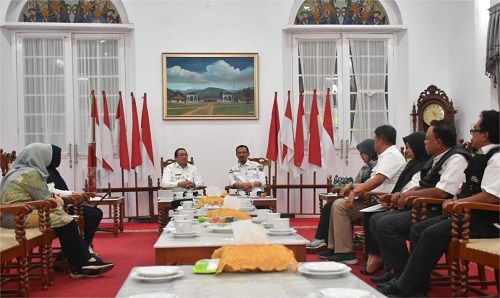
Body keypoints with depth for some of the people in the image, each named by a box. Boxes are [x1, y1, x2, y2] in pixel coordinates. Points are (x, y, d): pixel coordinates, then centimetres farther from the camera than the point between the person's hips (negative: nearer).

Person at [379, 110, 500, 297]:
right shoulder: (482, 156, 16)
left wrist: (456, 203, -15)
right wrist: (455, 200, 3)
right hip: (468, 214, 10)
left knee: (433, 234, -24)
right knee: (418, 230, 0)